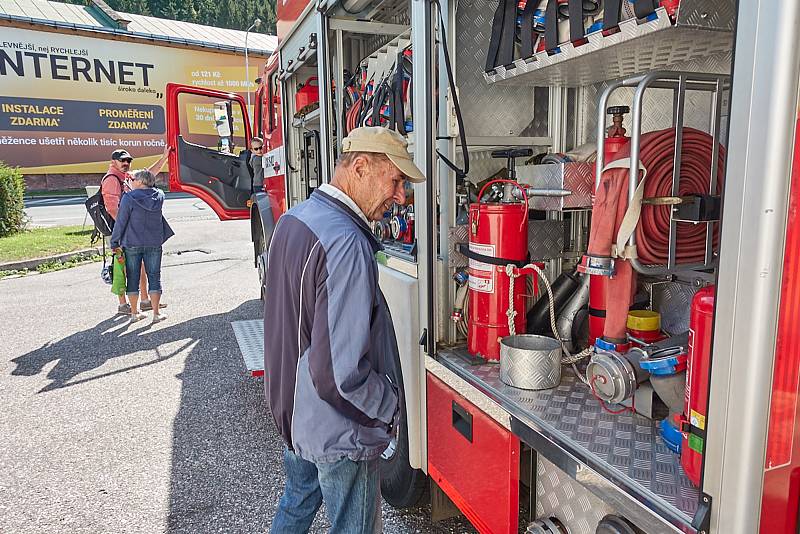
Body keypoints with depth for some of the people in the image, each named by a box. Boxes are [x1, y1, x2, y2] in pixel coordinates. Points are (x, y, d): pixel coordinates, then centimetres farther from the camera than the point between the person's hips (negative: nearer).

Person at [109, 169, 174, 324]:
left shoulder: (129, 198, -11)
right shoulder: (159, 196, -1)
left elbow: (121, 222, -8)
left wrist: (114, 242, 1)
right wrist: (131, 190, 20)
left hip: (132, 244, -2)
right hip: (154, 244, 2)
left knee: (133, 278, 10)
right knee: (154, 277, 8)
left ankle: (134, 313, 18)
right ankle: (156, 313, 9)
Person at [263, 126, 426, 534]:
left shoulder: (293, 219, 1)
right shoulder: (346, 245, -30)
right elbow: (343, 373, -31)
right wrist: (389, 407, -13)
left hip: (292, 410, 9)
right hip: (339, 431, -9)